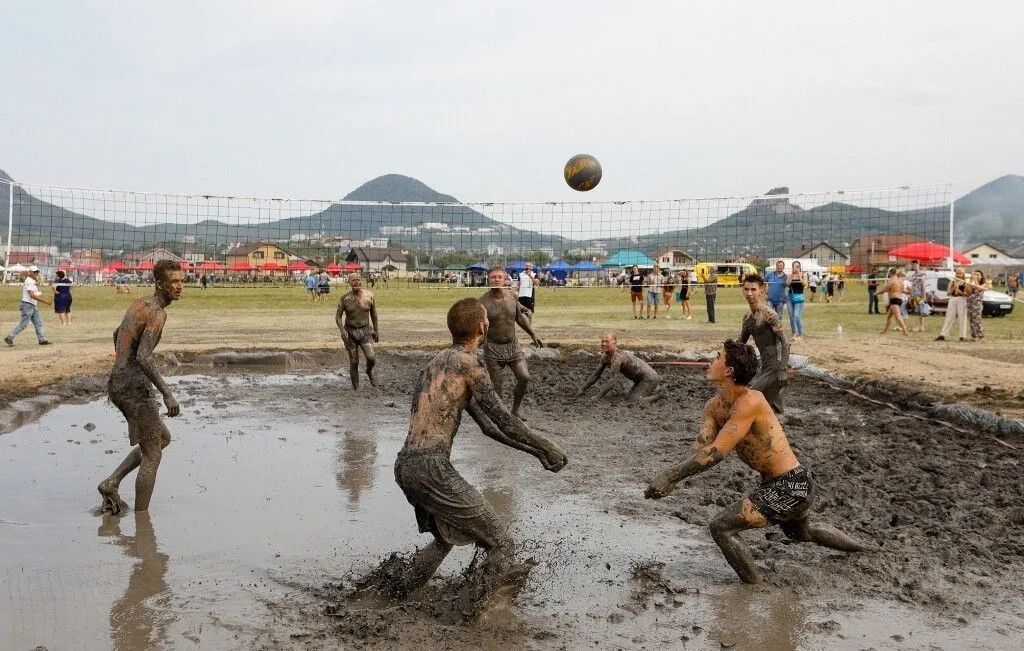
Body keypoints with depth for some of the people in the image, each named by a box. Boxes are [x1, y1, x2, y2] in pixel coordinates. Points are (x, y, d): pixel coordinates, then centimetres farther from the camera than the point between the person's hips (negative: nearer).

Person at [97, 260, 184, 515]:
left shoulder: (139, 304, 14)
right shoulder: (157, 313, -16)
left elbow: (117, 335, 31)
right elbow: (144, 357, -28)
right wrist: (167, 393, -27)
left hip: (118, 383, 10)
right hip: (134, 387, -10)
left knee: (163, 438, 22)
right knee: (152, 455, 1)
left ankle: (112, 482, 15)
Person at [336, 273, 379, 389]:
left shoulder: (369, 296, -3)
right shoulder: (345, 299, -7)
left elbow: (373, 314, 10)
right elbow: (338, 316, -2)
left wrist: (376, 331, 12)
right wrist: (343, 331, -17)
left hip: (365, 331, 0)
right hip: (350, 332, 0)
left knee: (371, 358, -16)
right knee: (354, 362, 2)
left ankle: (369, 372, 18)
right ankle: (356, 388, 16)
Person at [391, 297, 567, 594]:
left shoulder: (439, 360, 22)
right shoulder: (468, 363, -6)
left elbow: (488, 425, 22)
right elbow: (505, 421, -10)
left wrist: (536, 452, 20)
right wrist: (547, 447, 4)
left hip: (405, 466, 9)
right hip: (431, 468, -9)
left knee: (447, 537, 32)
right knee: (500, 543, 0)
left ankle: (399, 595, 30)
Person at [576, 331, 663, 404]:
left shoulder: (618, 356, -29)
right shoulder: (606, 356, -3)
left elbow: (613, 382, -31)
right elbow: (596, 374, 8)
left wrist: (598, 397, -26)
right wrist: (582, 391, 6)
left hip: (649, 378, -9)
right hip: (640, 379, 9)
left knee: (632, 401, -18)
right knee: (628, 397, 19)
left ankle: (659, 391, 0)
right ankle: (655, 388, 27)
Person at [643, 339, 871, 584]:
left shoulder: (750, 402, -27)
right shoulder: (714, 406, 0)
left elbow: (717, 452, -32)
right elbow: (701, 446, -11)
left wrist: (671, 476, -30)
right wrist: (670, 475, -30)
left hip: (791, 487, -10)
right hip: (784, 485, 10)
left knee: (721, 527, -15)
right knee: (801, 531, 37)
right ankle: (861, 548, 62)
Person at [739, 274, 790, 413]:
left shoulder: (768, 314, -15)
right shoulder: (748, 318, 11)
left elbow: (785, 341, -19)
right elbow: (740, 344, 21)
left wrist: (783, 370, -23)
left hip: (775, 368, -9)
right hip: (765, 368, 9)